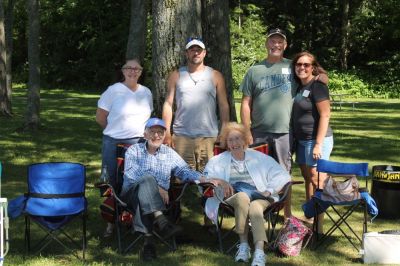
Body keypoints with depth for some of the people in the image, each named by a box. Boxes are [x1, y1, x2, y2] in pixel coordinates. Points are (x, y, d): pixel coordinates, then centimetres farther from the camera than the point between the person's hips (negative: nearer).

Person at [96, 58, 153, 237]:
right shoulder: (113, 91, -3)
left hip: (138, 142, 2)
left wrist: (137, 131, 12)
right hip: (114, 143, -2)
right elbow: (100, 118, 0)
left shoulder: (146, 92, 8)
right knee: (113, 183, 4)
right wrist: (117, 130, 8)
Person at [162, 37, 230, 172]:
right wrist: (167, 133, -1)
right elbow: (168, 104, 7)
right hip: (181, 137, 0)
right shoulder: (176, 75, 10)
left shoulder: (215, 76, 10)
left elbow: (223, 106, 8)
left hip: (208, 137, 0)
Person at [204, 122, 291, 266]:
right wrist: (220, 181, -7)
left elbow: (282, 175, 11)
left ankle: (259, 253, -54)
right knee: (242, 197, -38)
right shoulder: (219, 160, 25)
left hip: (258, 196, 0)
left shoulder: (259, 157, 20)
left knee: (255, 208, -38)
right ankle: (243, 245, -34)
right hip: (233, 195, 1)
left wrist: (269, 190, -5)